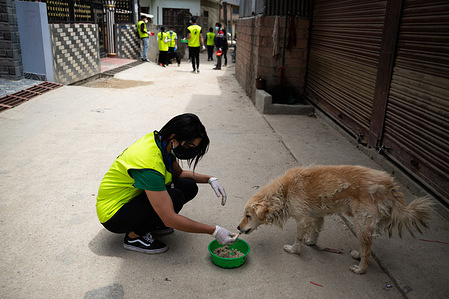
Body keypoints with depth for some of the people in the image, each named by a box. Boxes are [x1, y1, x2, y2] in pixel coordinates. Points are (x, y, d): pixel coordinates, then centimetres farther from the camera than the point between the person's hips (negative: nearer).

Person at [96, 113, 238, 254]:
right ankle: (134, 236, -7)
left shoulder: (162, 141, -8)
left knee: (189, 186, -8)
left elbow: (179, 173, 13)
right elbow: (170, 220, -33)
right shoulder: (150, 163, -34)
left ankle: (148, 223, 8)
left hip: (133, 197, 8)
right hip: (113, 213, -8)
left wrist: (210, 179, -2)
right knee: (174, 197, -29)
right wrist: (214, 231, -29)